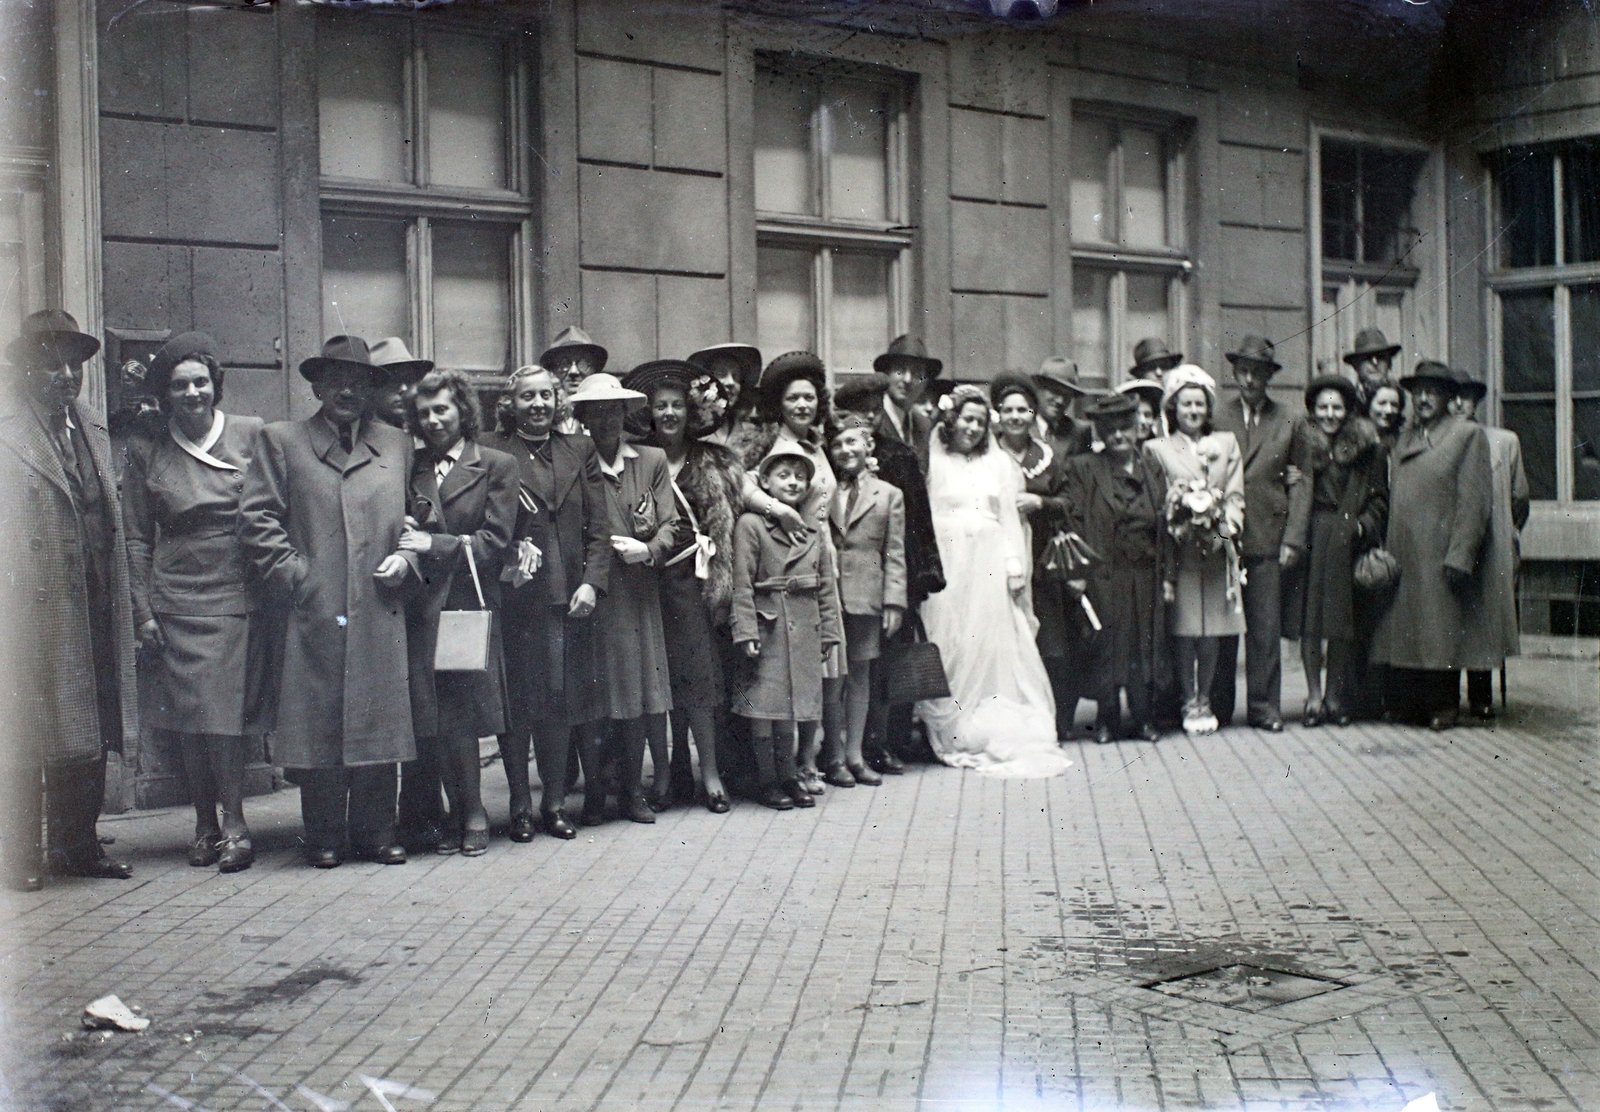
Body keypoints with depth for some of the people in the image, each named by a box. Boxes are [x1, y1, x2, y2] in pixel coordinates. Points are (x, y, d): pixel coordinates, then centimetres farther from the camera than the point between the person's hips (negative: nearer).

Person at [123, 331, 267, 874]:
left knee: (232, 714, -4)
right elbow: (137, 540, 9)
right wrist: (143, 614, 3)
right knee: (192, 716, 1)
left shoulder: (252, 435, 4)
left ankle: (231, 822, 6)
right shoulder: (147, 452, 7)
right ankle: (207, 822, 12)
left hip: (244, 599, -1)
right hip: (180, 601, 1)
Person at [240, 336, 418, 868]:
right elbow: (257, 519, 2)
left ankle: (375, 833, 13)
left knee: (380, 725, 3)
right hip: (312, 612, -2)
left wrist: (405, 556, 1)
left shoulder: (396, 445, 16)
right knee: (317, 726, 0)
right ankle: (324, 837, 10)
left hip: (380, 613, 2)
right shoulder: (281, 441, 8)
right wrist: (295, 576, -6)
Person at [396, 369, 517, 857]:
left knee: (461, 718, -4)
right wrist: (402, 556, -6)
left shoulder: (497, 466, 5)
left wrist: (435, 545, -12)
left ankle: (472, 813, 9)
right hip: (422, 607, 3)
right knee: (432, 722, 1)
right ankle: (457, 812, 13)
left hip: (469, 603, -3)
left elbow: (494, 541, -3)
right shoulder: (411, 469, 16)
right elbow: (401, 533, 16)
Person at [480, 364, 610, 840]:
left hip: (566, 595, 2)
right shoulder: (491, 450, 3)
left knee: (560, 699, 4)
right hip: (511, 592, -2)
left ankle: (554, 802, 14)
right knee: (515, 701, 2)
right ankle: (520, 806, 12)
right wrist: (509, 557, -15)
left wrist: (591, 582, -2)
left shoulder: (579, 450, 12)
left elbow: (599, 527, 8)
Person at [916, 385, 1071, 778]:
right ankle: (951, 734, 5)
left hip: (990, 566, 4)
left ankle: (996, 733, 9)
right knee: (950, 647, -2)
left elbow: (1010, 519, 13)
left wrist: (1015, 566, 4)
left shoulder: (998, 462, 15)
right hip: (947, 564, -3)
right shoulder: (933, 462, 3)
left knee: (994, 647, 2)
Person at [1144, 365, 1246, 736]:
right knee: (1184, 629, -4)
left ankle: (1205, 701, 12)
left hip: (1216, 548, 2)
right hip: (1178, 549, -2)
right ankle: (1189, 703, 7)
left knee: (1211, 629, 1)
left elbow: (1236, 497, 10)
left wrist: (1223, 531, -6)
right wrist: (1178, 529, -12)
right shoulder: (1158, 449, 7)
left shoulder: (1226, 444, 14)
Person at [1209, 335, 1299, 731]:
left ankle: (1264, 706, 10)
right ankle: (1218, 707, 11)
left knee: (1266, 628, 1)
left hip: (1267, 537, 1)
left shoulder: (1287, 423, 11)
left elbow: (1298, 484, 12)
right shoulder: (1216, 417, 7)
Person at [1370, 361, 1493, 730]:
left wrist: (1459, 556, -14)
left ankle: (1444, 705, 6)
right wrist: (1386, 548, 7)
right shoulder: (1405, 439, 19)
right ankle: (1409, 703, 12)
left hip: (1439, 554, -5)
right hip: (1402, 554, 6)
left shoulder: (1468, 435, 1)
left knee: (1440, 628, -3)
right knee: (1403, 627, 5)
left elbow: (1474, 502, -7)